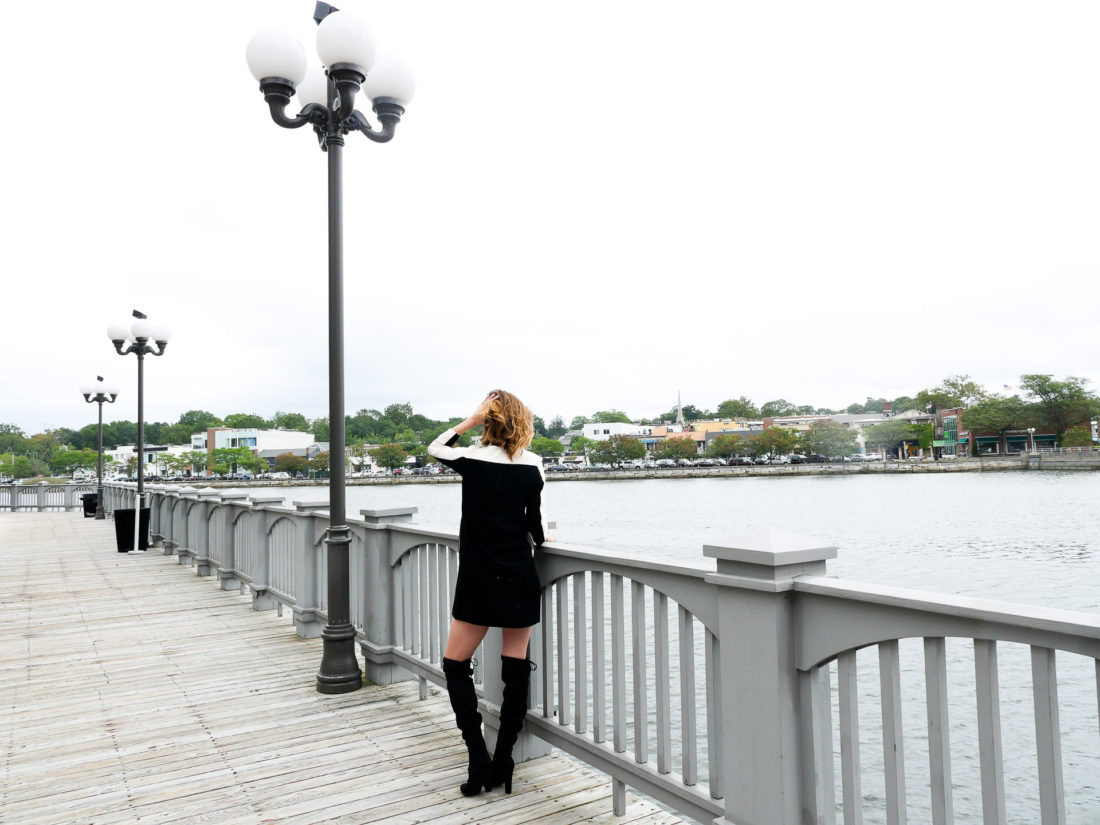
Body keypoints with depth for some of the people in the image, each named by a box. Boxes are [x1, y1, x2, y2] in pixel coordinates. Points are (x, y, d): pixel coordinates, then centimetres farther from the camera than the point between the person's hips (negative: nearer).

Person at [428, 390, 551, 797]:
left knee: (455, 666, 11)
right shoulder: (533, 465, -3)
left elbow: (435, 447, 13)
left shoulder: (473, 459, -8)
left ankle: (479, 760, 5)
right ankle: (503, 763, 17)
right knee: (516, 669, 11)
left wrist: (471, 420, 8)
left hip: (478, 581, -2)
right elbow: (535, 528, 0)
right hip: (520, 580, 3)